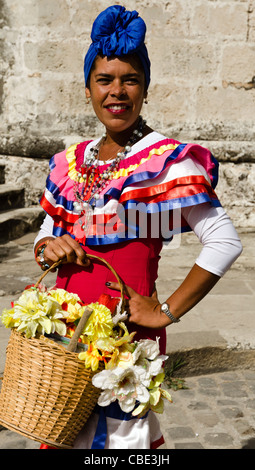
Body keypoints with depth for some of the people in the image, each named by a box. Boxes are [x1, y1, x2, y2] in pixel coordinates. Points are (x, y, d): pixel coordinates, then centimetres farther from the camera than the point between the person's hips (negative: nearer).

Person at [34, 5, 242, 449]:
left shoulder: (167, 160, -10)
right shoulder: (72, 162, 9)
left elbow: (225, 241, -15)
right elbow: (46, 234, 19)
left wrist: (168, 311, -13)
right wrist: (48, 247, -5)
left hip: (124, 329, -6)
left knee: (118, 432, 3)